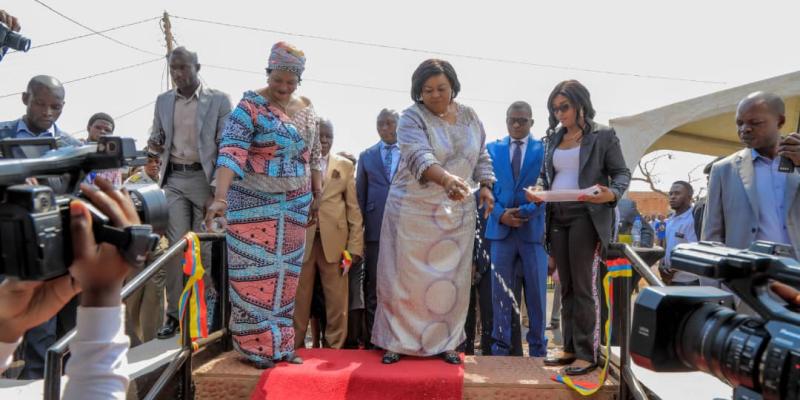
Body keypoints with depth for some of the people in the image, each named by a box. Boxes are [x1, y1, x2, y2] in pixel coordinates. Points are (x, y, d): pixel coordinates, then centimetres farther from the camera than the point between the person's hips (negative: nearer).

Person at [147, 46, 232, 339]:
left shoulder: (219, 100, -1)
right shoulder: (163, 101, 13)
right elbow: (157, 139, 21)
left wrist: (217, 189, -11)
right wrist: (155, 144, -5)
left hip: (204, 178, -3)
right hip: (173, 179, 3)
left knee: (205, 248, -1)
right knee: (176, 247, -1)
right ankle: (175, 313, 6)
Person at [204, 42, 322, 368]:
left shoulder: (306, 110, 7)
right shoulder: (250, 106, -12)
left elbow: (313, 156, 14)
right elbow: (231, 152, -23)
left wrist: (318, 197, 12)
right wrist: (220, 197, -35)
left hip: (294, 205, 6)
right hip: (254, 204, -5)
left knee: (285, 272, 11)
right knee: (255, 272, 1)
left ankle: (280, 342, 24)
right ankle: (257, 345, 14)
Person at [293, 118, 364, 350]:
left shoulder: (345, 165, 13)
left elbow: (354, 207, 8)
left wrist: (355, 245, 0)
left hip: (334, 240, 1)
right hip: (301, 239, -1)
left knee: (337, 300, 2)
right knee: (298, 298, 4)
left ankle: (335, 348, 13)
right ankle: (295, 348, 16)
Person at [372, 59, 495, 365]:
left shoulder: (469, 117, 8)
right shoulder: (412, 118, -10)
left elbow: (481, 156, 17)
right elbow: (419, 156, -26)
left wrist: (485, 185, 1)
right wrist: (447, 179, -43)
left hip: (457, 211, 4)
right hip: (414, 210, -4)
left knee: (450, 278, 6)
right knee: (407, 276, 1)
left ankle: (444, 342, 19)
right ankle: (397, 341, 14)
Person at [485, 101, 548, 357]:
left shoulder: (544, 149, 6)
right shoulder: (492, 149, 12)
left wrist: (526, 212, -15)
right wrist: (501, 214, -10)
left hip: (533, 228, -1)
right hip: (501, 228, 1)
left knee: (536, 293, 4)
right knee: (501, 291, 5)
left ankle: (537, 349, 15)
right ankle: (500, 347, 13)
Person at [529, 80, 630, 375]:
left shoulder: (603, 135, -1)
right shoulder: (553, 138, 15)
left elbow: (622, 173, -2)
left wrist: (612, 194, -22)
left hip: (587, 216, -6)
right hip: (558, 218, 6)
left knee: (585, 286, -5)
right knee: (566, 287, 10)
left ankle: (588, 353, 4)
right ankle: (570, 348, 18)